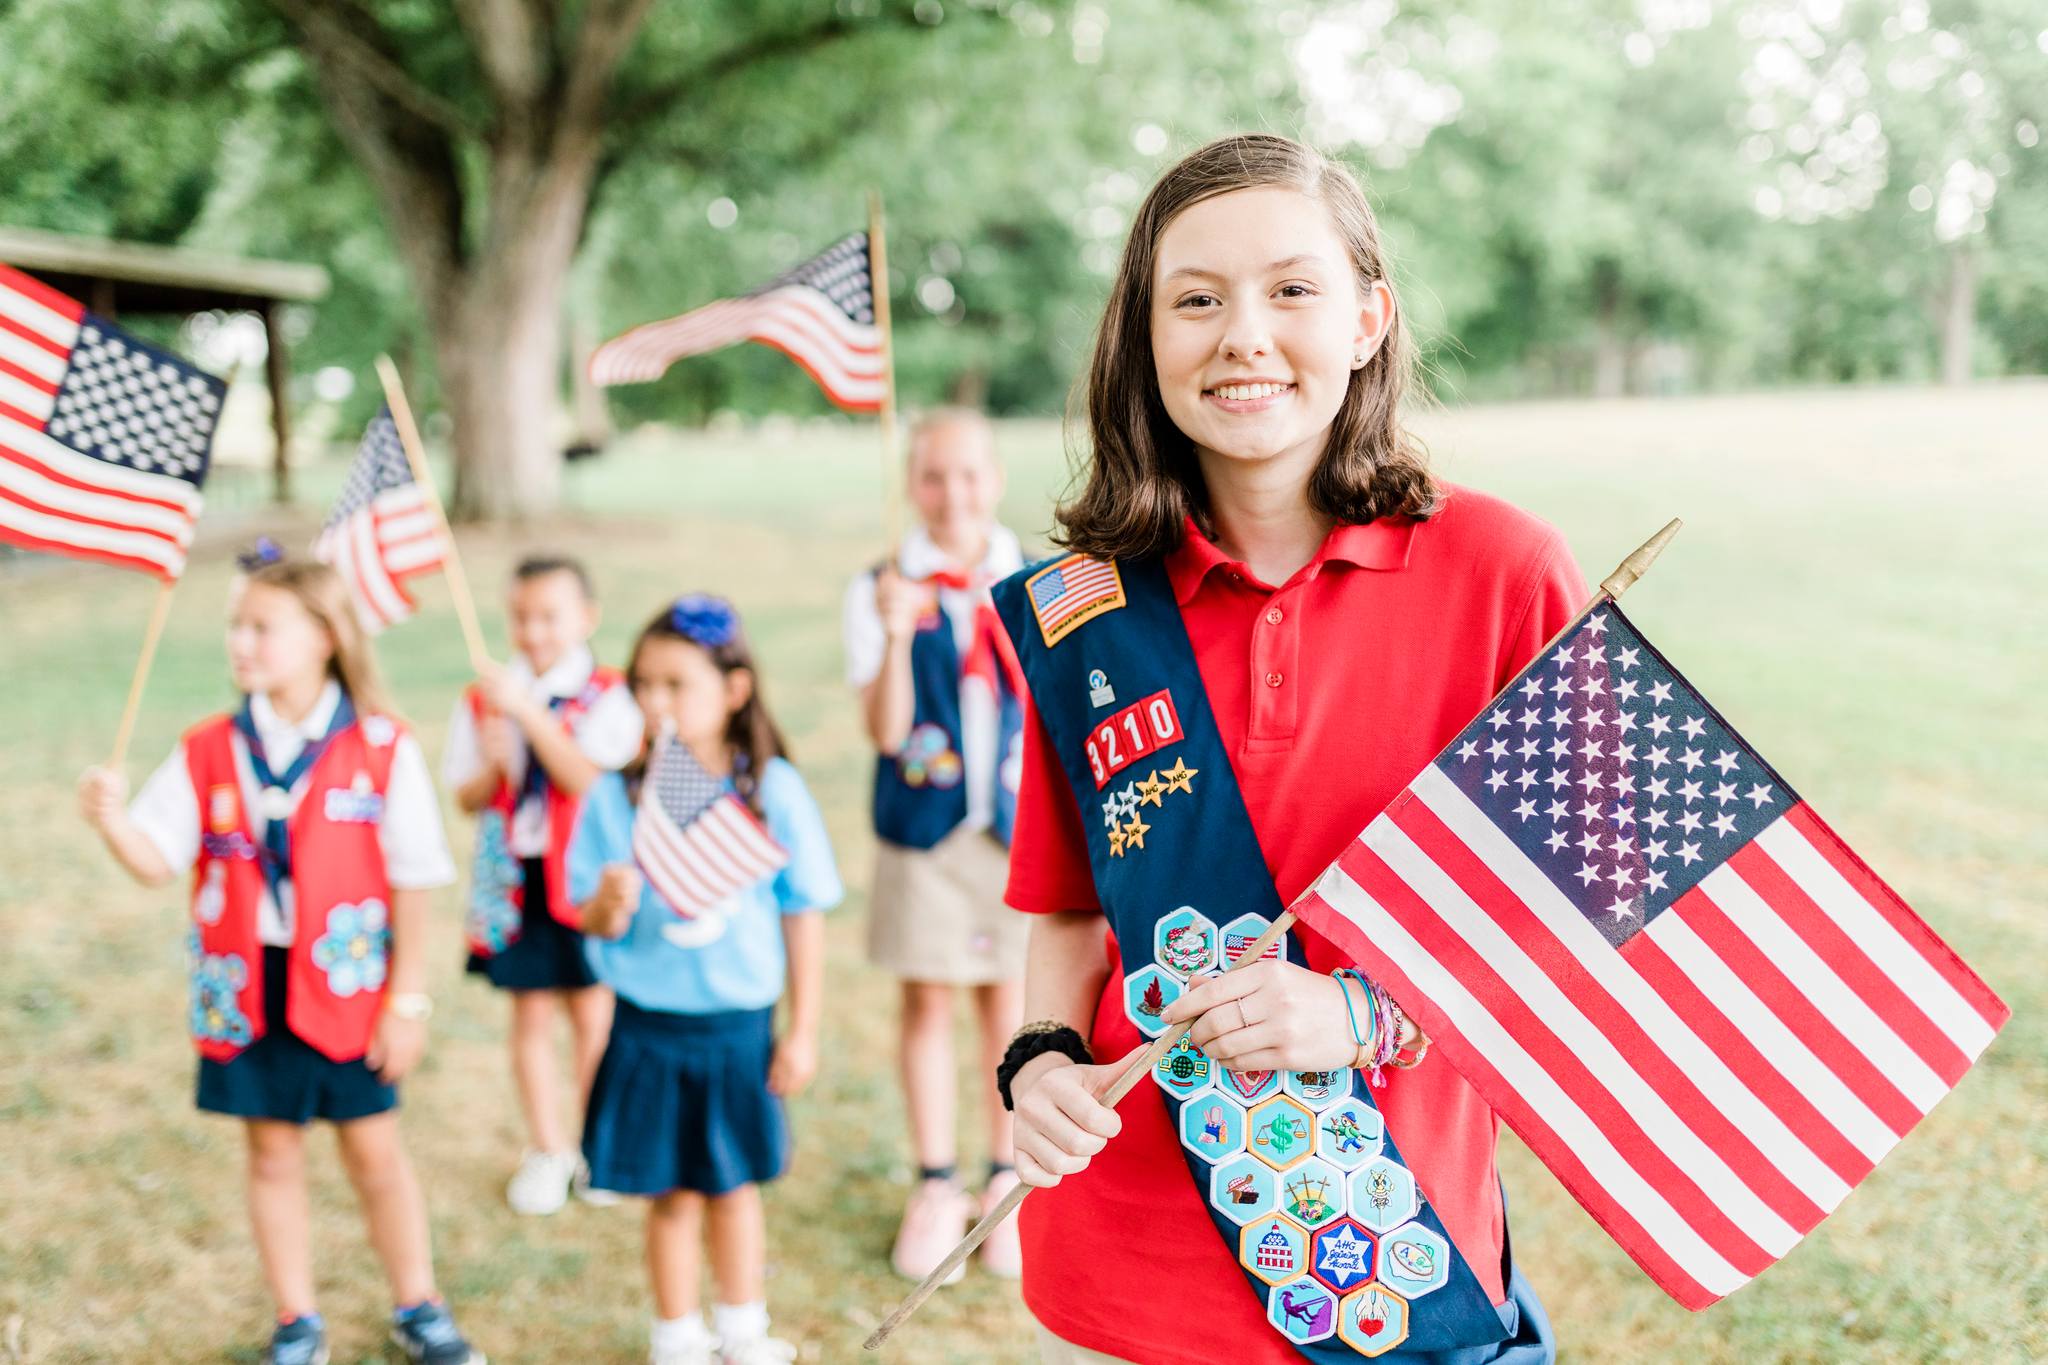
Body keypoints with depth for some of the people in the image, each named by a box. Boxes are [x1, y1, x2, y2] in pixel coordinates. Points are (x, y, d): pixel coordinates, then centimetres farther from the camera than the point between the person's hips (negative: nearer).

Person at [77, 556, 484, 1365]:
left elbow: (411, 883, -7)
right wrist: (111, 821, -28)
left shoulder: (382, 749, -10)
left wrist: (407, 999, -6)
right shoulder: (208, 753, -1)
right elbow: (156, 861, -6)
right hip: (247, 992, 3)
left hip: (348, 990, -2)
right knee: (273, 1155, 14)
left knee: (375, 1153, 10)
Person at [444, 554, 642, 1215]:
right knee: (531, 1012, 9)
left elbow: (588, 779, -20)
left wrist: (528, 712, -25)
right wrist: (493, 763, -16)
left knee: (591, 1010, 7)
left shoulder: (607, 696, -6)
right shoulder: (481, 700, 3)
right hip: (514, 878, 2)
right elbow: (467, 797, 5)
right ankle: (547, 1149, 23)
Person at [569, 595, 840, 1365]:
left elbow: (803, 914, -1)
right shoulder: (616, 795, -6)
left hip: (741, 1026, 0)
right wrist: (608, 908, -26)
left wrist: (802, 1030, 1)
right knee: (673, 1194, 9)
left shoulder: (772, 790, -8)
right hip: (650, 1028, 0)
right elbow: (591, 918, -1)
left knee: (735, 1184, 15)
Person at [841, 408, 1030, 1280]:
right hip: (923, 825, -1)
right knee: (926, 1002, 8)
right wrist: (897, 634, -24)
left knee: (1009, 999, 9)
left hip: (1020, 823, 1)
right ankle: (936, 1186, 23)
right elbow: (886, 731, -12)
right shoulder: (882, 591, -4)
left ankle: (1008, 1181, 26)